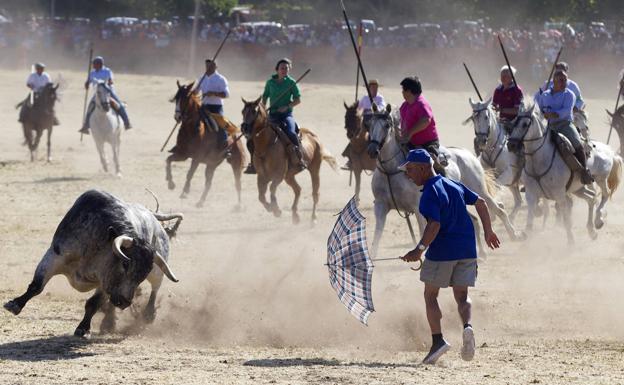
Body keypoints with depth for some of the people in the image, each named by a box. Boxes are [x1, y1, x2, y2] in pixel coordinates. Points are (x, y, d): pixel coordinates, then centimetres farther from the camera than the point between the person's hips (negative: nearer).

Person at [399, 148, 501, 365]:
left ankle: (438, 340, -3)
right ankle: (467, 326, -19)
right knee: (461, 296, 10)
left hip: (442, 251, -7)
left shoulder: (430, 193, -12)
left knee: (430, 295, 8)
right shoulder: (454, 185, 12)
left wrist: (420, 249, -27)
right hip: (467, 250, 7)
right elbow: (480, 203, 17)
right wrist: (488, 231, 25)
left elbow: (434, 225, -23)